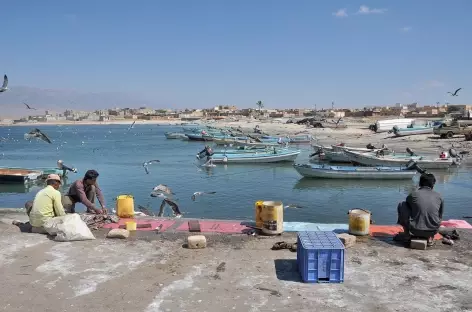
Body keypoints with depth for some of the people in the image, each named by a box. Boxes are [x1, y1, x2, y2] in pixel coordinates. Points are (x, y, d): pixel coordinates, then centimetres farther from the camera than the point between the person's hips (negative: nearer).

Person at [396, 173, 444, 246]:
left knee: (401, 205, 14)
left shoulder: (413, 194, 1)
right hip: (433, 231, 3)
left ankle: (406, 233, 13)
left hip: (416, 230, -2)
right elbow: (440, 216, 16)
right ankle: (430, 237, 14)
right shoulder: (438, 196, 6)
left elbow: (407, 207, 19)